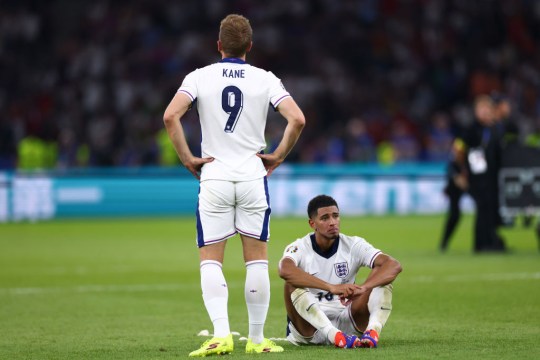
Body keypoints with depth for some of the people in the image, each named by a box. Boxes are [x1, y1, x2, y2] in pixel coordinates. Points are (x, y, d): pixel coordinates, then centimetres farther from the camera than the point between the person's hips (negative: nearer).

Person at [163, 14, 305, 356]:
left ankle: (221, 334, -13)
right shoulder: (265, 79, 2)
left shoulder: (200, 77, 1)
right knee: (257, 259, 8)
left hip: (213, 176, 0)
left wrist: (188, 158, -4)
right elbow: (297, 119, -10)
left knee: (210, 260, 3)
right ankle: (256, 338, 10)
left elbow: (170, 116, -13)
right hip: (253, 175, 1)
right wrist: (278, 156, 2)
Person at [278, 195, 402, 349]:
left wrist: (362, 288, -34)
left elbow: (394, 265, -16)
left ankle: (372, 331, -38)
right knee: (293, 283, -29)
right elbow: (285, 270, -34)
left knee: (381, 274, -14)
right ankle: (335, 335, -45)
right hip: (309, 328, -2)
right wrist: (332, 287, -43)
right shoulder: (299, 248, -8)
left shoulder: (353, 245, -1)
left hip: (346, 323, 2)